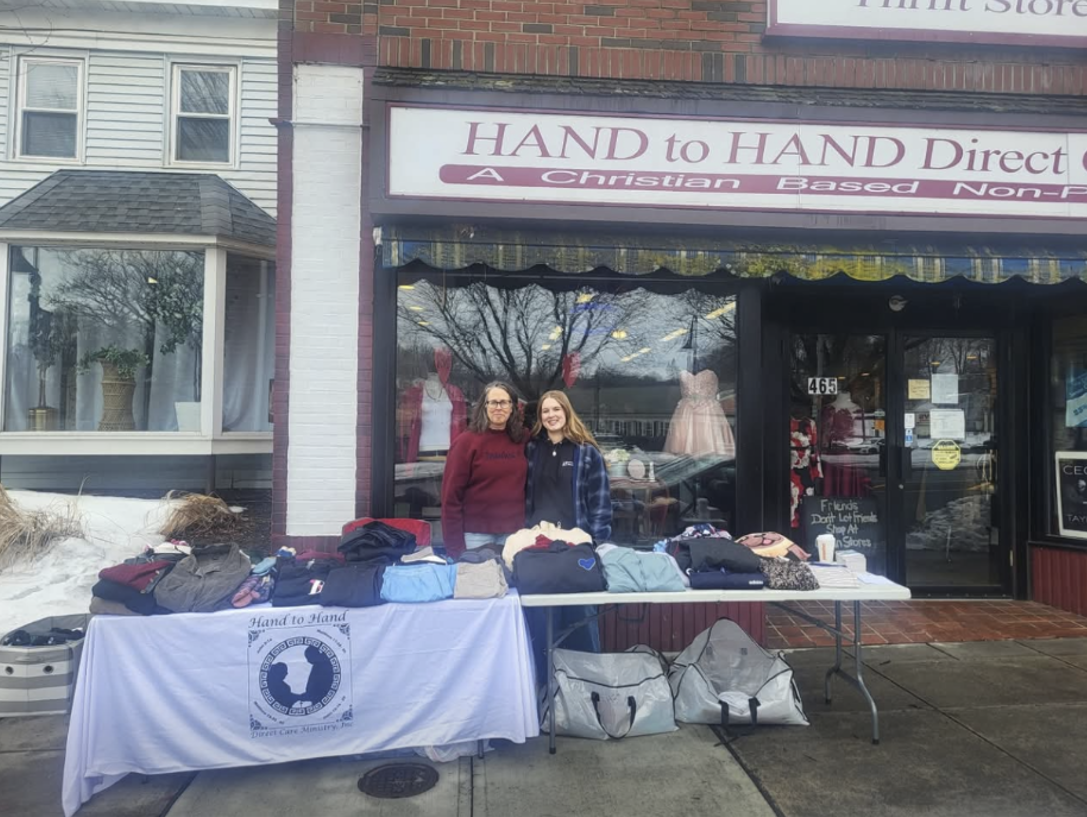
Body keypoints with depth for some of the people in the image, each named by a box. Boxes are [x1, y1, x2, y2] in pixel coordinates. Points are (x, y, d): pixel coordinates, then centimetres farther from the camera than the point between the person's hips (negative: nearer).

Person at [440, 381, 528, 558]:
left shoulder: (521, 441, 4)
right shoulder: (466, 442, -7)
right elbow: (451, 495, -9)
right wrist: (454, 546, -10)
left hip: (513, 533, 3)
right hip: (477, 534, -3)